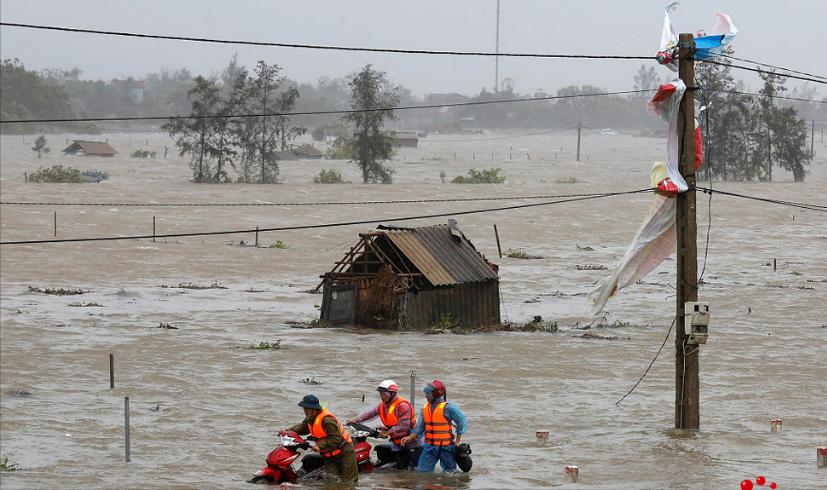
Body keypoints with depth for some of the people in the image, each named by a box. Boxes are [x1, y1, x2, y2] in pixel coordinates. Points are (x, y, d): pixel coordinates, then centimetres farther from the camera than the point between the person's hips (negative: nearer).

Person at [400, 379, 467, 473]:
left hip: (445, 446, -5)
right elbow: (420, 428, 12)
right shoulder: (425, 409, 5)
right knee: (422, 471, 0)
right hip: (430, 446, 5)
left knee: (450, 472, 7)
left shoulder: (447, 408, -13)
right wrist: (410, 438, -2)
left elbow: (462, 423, -6)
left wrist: (457, 441, -5)